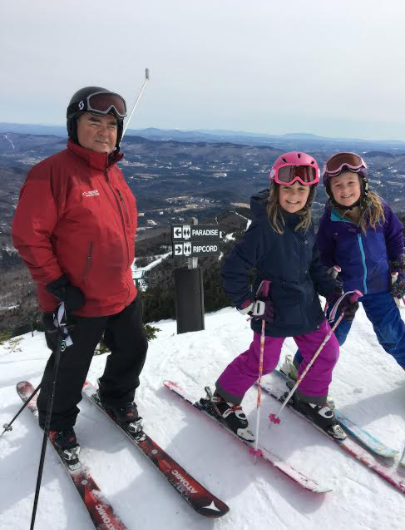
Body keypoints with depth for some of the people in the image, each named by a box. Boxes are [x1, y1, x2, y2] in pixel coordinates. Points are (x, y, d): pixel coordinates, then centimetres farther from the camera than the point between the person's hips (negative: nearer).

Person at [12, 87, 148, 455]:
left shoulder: (113, 173, 7)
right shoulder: (54, 171, -19)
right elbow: (27, 234, -19)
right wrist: (56, 283, -19)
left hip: (121, 293, 8)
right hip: (77, 302, -7)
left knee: (134, 349, 22)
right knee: (70, 369, 13)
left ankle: (118, 398, 50)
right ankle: (57, 421, 42)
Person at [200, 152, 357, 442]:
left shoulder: (305, 225, 1)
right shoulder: (264, 227, -23)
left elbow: (315, 266, 12)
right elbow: (233, 269, -21)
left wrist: (335, 293, 4)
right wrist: (248, 303, -19)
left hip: (307, 306, 8)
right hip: (274, 311, -7)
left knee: (326, 353, 15)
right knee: (262, 360, 4)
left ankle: (311, 399, 41)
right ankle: (223, 399, 29)